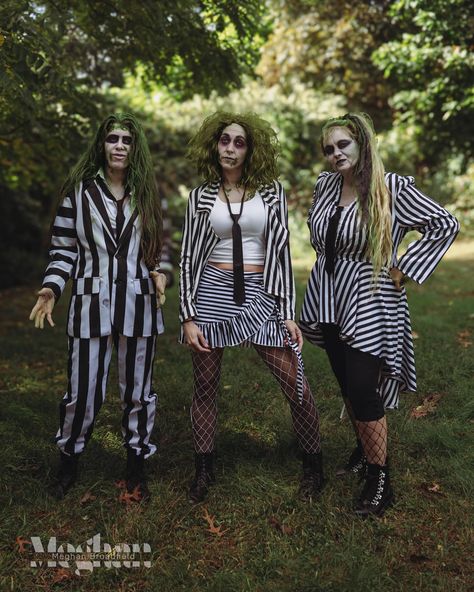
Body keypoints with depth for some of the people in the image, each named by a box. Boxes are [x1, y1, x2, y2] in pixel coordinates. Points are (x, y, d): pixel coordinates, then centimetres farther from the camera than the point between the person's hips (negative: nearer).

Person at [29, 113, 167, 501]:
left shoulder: (148, 193, 8)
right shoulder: (80, 190, 3)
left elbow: (159, 248, 13)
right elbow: (64, 248, 3)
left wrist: (160, 274, -6)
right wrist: (52, 288, -11)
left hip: (139, 304, 2)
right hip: (91, 302, -1)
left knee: (137, 389, 9)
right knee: (82, 391, 3)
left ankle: (137, 466, 27)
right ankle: (69, 463, 28)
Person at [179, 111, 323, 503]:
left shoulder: (271, 190, 5)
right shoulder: (201, 196, 6)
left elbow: (282, 250, 3)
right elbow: (188, 258, 6)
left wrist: (289, 312, -3)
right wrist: (188, 317, -2)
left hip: (259, 295, 0)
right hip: (211, 293, 1)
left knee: (296, 384, -3)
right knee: (205, 388, 7)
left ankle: (313, 464, 20)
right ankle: (204, 470, 26)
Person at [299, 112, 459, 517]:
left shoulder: (393, 188, -13)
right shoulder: (325, 185, 4)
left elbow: (445, 225, -10)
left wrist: (404, 268, -12)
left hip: (370, 305, -6)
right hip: (330, 301, 6)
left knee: (363, 391, -7)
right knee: (347, 386, 16)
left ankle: (380, 480, 10)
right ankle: (363, 453, 37)